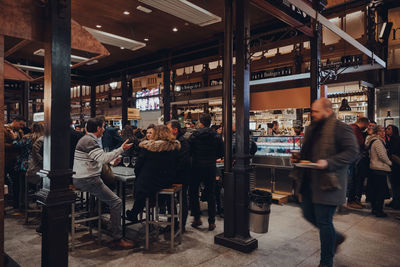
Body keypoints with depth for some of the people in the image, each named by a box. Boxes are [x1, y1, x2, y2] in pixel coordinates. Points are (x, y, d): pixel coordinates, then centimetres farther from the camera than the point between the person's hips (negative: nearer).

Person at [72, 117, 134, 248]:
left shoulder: (86, 139, 17)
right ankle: (117, 239, -10)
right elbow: (103, 158, -27)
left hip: (79, 178, 11)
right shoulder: (89, 141, -16)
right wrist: (121, 149, -22)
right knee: (116, 202, -13)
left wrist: (112, 161, 20)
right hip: (87, 180, -11)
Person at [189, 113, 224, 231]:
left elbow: (188, 151, -5)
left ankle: (197, 218, 15)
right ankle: (211, 222, 13)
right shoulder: (217, 136, -2)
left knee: (193, 193, 15)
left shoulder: (194, 135, -7)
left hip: (196, 167, -1)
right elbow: (221, 153, 1)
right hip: (211, 167, 2)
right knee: (211, 195, 10)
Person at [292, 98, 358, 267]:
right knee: (308, 214, 16)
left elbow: (352, 150, -17)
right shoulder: (312, 129, 15)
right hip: (309, 181, 9)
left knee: (323, 221, 0)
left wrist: (328, 162, -26)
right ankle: (336, 237, 42)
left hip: (327, 183, -8)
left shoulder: (340, 128, -10)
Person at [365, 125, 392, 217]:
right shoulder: (377, 141, -14)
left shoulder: (372, 141, 16)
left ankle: (374, 208, 20)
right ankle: (379, 210, -1)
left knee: (375, 189, 14)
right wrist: (389, 162, -1)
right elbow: (382, 155, -18)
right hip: (380, 168, -10)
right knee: (382, 190, -4)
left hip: (374, 168, 10)